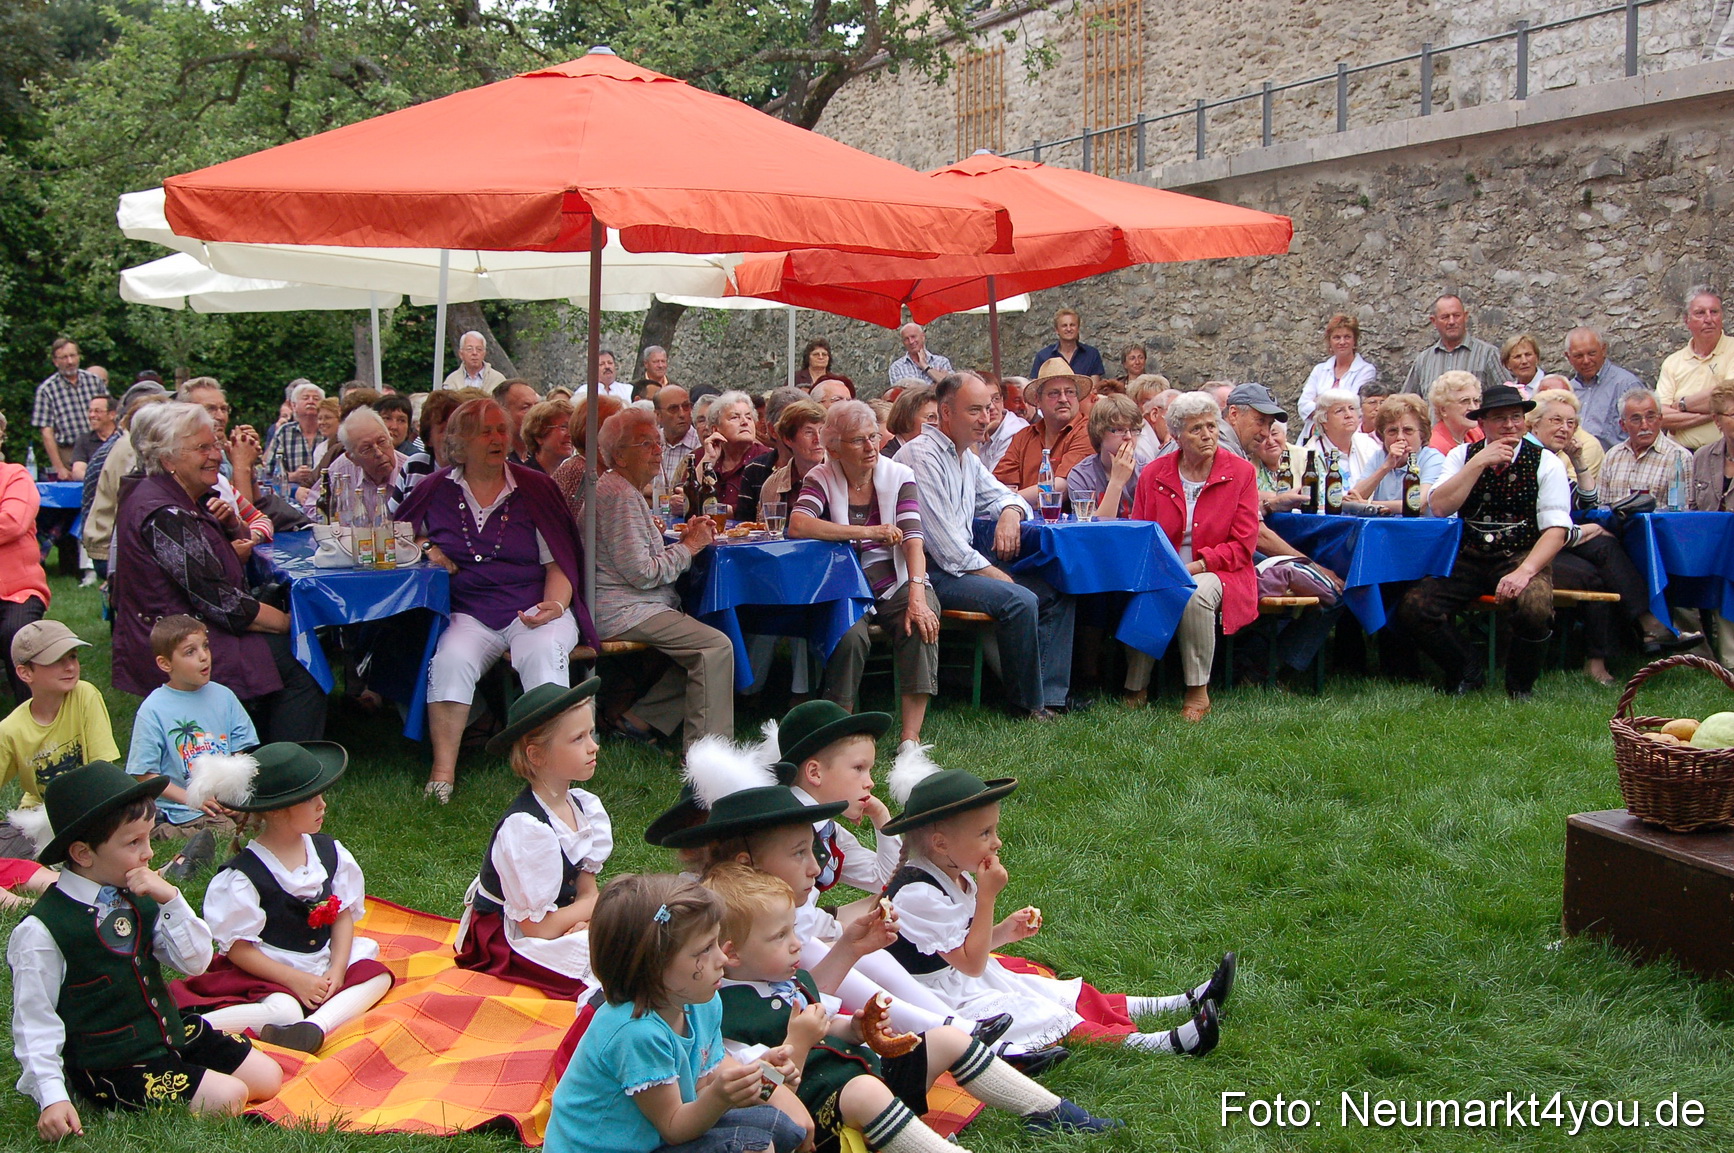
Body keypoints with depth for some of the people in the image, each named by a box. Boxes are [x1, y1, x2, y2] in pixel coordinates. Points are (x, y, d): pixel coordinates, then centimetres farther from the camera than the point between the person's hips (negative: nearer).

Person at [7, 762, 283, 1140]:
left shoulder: (139, 899, 2)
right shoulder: (41, 931, -17)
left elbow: (196, 961, -1)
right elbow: (35, 1021, -14)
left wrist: (172, 899, -15)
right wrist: (53, 1098, -20)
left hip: (173, 1034, 7)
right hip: (110, 1066, -7)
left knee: (268, 1078, 3)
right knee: (228, 1097, -19)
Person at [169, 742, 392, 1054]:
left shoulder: (329, 852, 3)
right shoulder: (242, 876, -15)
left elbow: (343, 915, 5)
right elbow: (237, 947, -13)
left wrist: (337, 969, -11)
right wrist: (294, 980, -18)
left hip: (323, 969, 7)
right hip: (268, 974, -7)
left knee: (378, 975, -12)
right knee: (283, 1011, -34)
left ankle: (315, 1028, -35)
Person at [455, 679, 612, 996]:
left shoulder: (585, 806, -2)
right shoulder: (526, 827, -27)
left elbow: (587, 889, 2)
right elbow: (540, 927, -24)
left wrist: (584, 919, -20)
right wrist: (592, 907, -9)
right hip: (505, 941, -8)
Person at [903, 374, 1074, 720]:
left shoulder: (967, 457, 17)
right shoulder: (923, 455, -12)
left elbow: (999, 494, 29)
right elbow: (941, 537, -19)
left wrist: (1010, 511, 2)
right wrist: (992, 573, -16)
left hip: (964, 562, 10)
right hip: (933, 571, -10)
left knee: (1057, 593, 2)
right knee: (1019, 599, -27)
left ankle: (1049, 695, -4)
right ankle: (1028, 704, -12)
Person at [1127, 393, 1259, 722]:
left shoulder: (1241, 472, 0)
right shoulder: (1153, 474, 6)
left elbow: (1242, 545, -5)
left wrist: (1196, 566, -17)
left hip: (1218, 573, -2)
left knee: (1195, 595, -36)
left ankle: (1198, 692, -22)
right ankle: (1137, 688, -17)